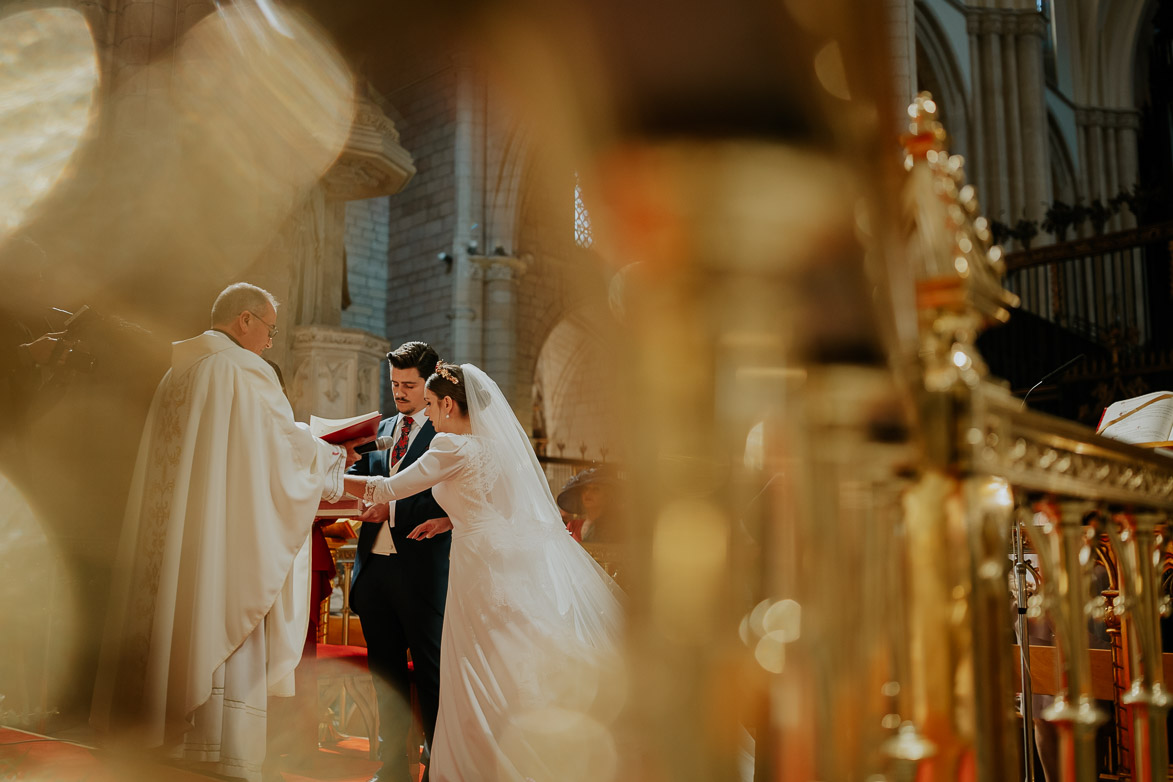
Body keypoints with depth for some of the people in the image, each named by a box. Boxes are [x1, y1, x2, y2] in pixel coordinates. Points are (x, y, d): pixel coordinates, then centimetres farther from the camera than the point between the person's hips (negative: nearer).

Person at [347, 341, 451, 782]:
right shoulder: (382, 429, 18)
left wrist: (390, 507, -18)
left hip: (422, 568, -6)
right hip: (375, 564, 6)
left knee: (429, 671, 2)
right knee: (386, 671, 13)